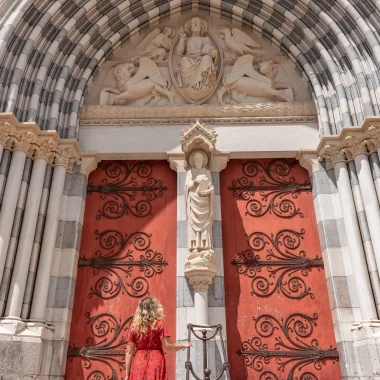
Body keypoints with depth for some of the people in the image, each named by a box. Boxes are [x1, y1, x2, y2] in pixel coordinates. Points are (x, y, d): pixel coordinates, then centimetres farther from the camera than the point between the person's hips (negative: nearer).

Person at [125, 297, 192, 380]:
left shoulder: (134, 326, 7)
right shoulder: (160, 324, -2)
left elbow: (129, 352, 5)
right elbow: (167, 346, -9)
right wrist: (183, 345, 8)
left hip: (138, 365, 3)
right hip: (156, 364, -3)